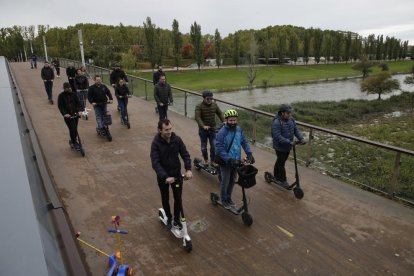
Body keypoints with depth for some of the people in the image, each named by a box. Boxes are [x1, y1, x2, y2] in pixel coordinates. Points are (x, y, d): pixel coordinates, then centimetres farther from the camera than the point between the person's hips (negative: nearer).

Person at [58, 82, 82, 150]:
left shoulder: (73, 94, 4)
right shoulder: (61, 96, -4)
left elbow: (78, 103, 4)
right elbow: (60, 106, -9)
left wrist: (79, 111, -12)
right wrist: (64, 113, -23)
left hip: (75, 114, 3)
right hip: (67, 115, -3)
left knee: (75, 129, 7)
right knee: (72, 129, -9)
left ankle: (73, 140, 28)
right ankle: (74, 143, 3)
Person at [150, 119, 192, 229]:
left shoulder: (177, 139, -11)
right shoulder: (156, 143, -20)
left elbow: (185, 155, -8)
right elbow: (155, 163, -27)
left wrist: (188, 169, -24)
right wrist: (166, 177, -37)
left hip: (176, 174, 2)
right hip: (163, 176, -2)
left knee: (178, 198, 8)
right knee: (165, 199, 15)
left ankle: (177, 219, 30)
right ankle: (169, 218, 39)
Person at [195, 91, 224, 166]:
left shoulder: (214, 104, 0)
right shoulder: (199, 106, -13)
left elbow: (220, 113, 8)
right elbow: (197, 117, -24)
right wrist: (203, 126, -38)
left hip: (212, 129, 2)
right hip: (203, 130, -2)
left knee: (214, 146, 0)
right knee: (204, 147, 10)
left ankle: (213, 161, 16)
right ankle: (206, 160, 32)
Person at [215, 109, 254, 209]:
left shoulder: (238, 129, -3)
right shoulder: (222, 132, -20)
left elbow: (244, 142, 4)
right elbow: (219, 149, -23)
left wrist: (249, 153, -10)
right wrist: (229, 159, -29)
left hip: (236, 160, 5)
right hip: (225, 161, -5)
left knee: (232, 180, 18)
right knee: (225, 181, 5)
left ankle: (229, 197, 38)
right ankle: (223, 199, 27)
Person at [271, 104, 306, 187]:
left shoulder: (291, 120, -1)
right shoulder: (276, 122, -25)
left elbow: (296, 130, 3)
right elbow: (277, 136, -30)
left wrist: (301, 138, -14)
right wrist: (289, 142, -36)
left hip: (288, 146, 7)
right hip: (280, 147, -7)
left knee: (280, 161, 22)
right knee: (281, 163, 4)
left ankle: (277, 176, 40)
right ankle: (283, 180, 19)